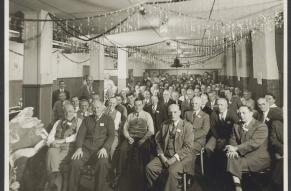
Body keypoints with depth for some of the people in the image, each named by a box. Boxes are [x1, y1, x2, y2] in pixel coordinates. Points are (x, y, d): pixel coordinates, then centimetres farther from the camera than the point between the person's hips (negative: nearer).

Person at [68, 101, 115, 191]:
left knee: (102, 163, -34)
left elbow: (111, 135, 1)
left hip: (101, 148, -2)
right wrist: (79, 148, -8)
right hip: (86, 147, 3)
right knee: (75, 163, -25)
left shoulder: (108, 119, 10)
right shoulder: (87, 120, 19)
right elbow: (81, 134, 10)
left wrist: (105, 148, -15)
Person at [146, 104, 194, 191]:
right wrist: (162, 155, -6)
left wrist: (174, 158, -16)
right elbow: (159, 141, 10)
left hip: (181, 156, -4)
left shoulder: (187, 126, -3)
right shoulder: (164, 125, 11)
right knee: (149, 167, -16)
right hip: (165, 155, 4)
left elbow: (187, 147, -9)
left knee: (172, 171, -32)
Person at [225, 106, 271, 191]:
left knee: (236, 163, -28)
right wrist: (233, 150, -13)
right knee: (231, 158, -26)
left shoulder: (261, 126, -5)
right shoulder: (236, 126, 15)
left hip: (259, 158, -5)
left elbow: (254, 143, -18)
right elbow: (233, 140, 10)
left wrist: (236, 148, -22)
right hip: (242, 155, 5)